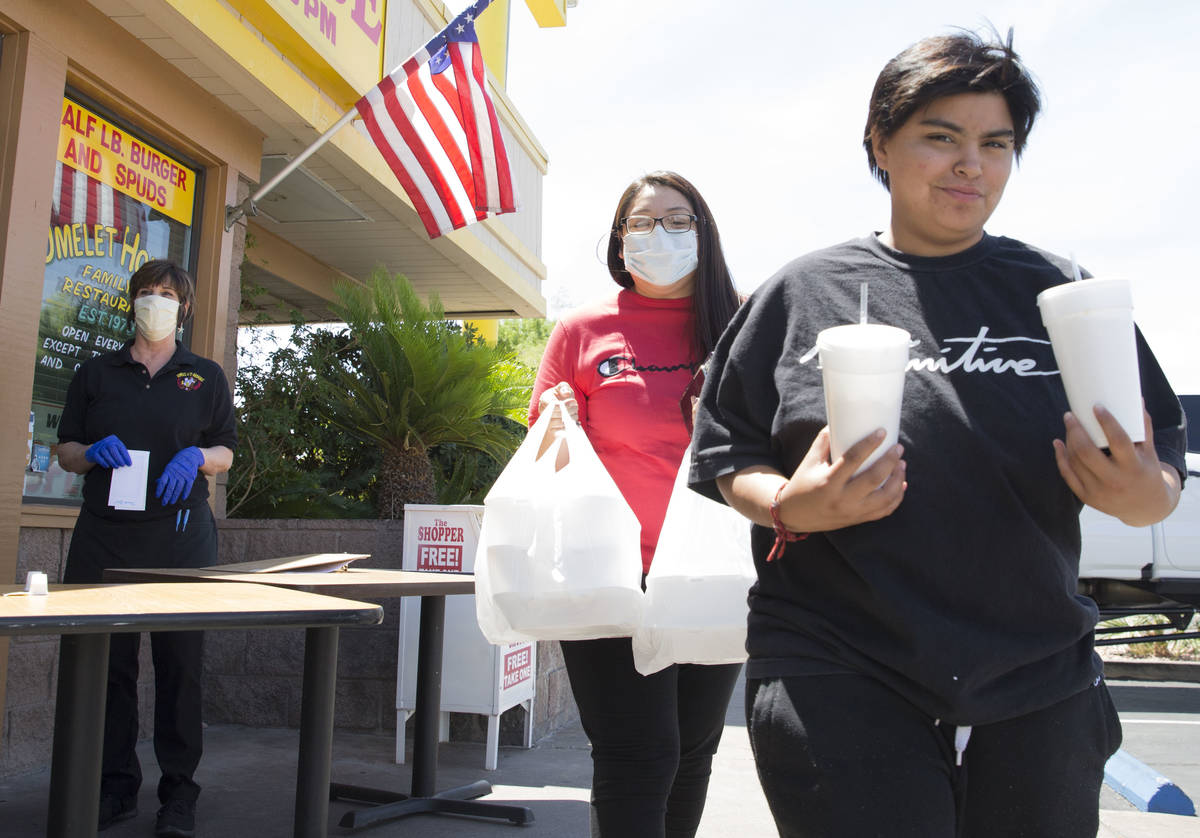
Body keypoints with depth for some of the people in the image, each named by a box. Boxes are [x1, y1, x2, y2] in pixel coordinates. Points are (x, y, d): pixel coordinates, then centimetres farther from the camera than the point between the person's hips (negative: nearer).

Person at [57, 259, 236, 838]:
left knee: (180, 663, -1)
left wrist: (196, 458, -10)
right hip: (104, 536, 2)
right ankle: (116, 786, 16)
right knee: (106, 662, 3)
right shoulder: (96, 373, 14)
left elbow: (225, 452, 11)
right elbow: (65, 451, 14)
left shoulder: (205, 376, 12)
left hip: (180, 537, -1)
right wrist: (95, 452, -7)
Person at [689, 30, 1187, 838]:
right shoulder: (803, 293, 2)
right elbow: (727, 456, 5)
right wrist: (788, 505, -15)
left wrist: (1145, 496, -14)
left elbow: (1161, 450, 8)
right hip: (836, 679, -2)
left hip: (1039, 684, 3)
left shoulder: (1058, 291, 6)